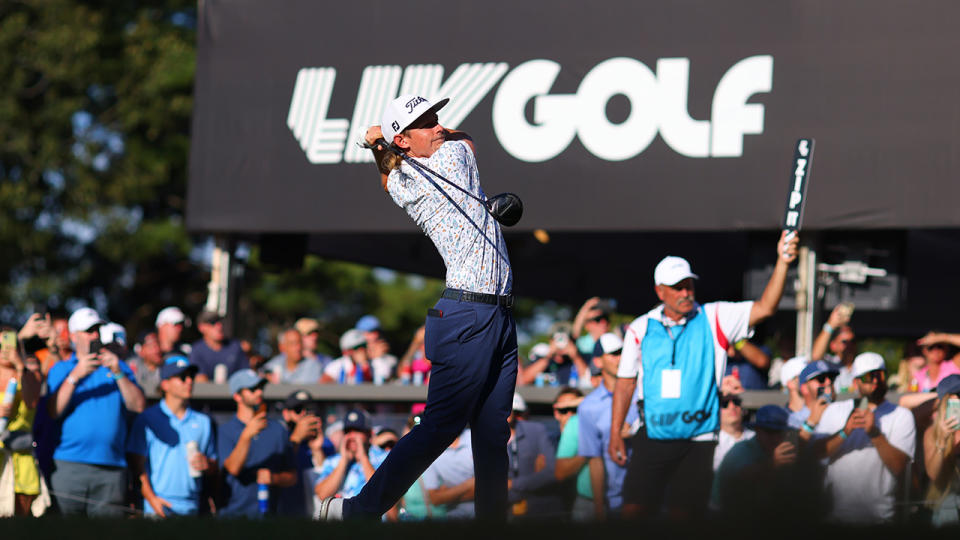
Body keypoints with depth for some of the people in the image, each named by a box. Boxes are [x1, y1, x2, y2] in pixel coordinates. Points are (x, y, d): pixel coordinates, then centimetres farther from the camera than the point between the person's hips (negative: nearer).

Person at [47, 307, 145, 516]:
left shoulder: (119, 368, 17)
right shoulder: (60, 370, 13)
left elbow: (138, 405, 2)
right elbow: (53, 411, -4)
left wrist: (118, 373, -10)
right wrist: (75, 376, -13)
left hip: (112, 467, 1)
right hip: (70, 465, -1)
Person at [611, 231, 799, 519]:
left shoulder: (714, 319, 2)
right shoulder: (640, 328, 6)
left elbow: (764, 308, -9)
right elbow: (625, 383, 10)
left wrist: (782, 263, -21)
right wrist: (615, 432, 6)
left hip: (698, 441, -1)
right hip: (653, 439, 1)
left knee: (684, 512, 1)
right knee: (635, 509, -5)